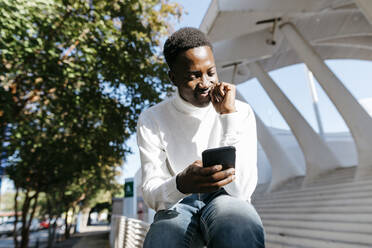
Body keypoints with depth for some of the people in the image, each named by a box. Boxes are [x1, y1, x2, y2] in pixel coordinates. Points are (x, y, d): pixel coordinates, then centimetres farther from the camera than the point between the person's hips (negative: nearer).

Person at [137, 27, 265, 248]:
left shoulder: (242, 112, -6)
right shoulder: (152, 119, -5)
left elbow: (240, 191, -16)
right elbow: (152, 196, -10)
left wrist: (229, 115, -20)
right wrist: (181, 184, -35)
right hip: (177, 206, 1)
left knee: (242, 229, -35)